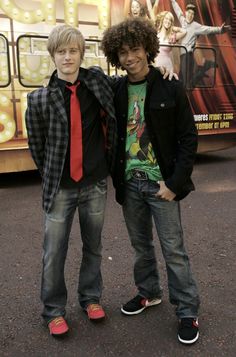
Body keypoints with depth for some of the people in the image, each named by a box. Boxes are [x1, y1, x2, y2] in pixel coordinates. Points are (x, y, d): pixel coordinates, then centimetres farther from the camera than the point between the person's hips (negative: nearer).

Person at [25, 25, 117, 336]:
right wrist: (51, 178, 8)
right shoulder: (40, 99, -10)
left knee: (93, 247, 17)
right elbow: (36, 145, 1)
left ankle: (91, 297, 38)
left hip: (95, 184, 3)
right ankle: (54, 310, 29)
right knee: (54, 254, 8)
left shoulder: (97, 81, -2)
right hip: (61, 189, -2)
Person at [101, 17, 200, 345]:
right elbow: (111, 136, 8)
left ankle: (188, 311, 20)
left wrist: (174, 183, -13)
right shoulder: (116, 92, 4)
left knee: (173, 249, 4)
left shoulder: (170, 88, -6)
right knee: (141, 245, 18)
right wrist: (117, 176, -1)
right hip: (129, 183, 4)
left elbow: (189, 138, -7)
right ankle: (149, 292, 39)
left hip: (160, 183, -4)